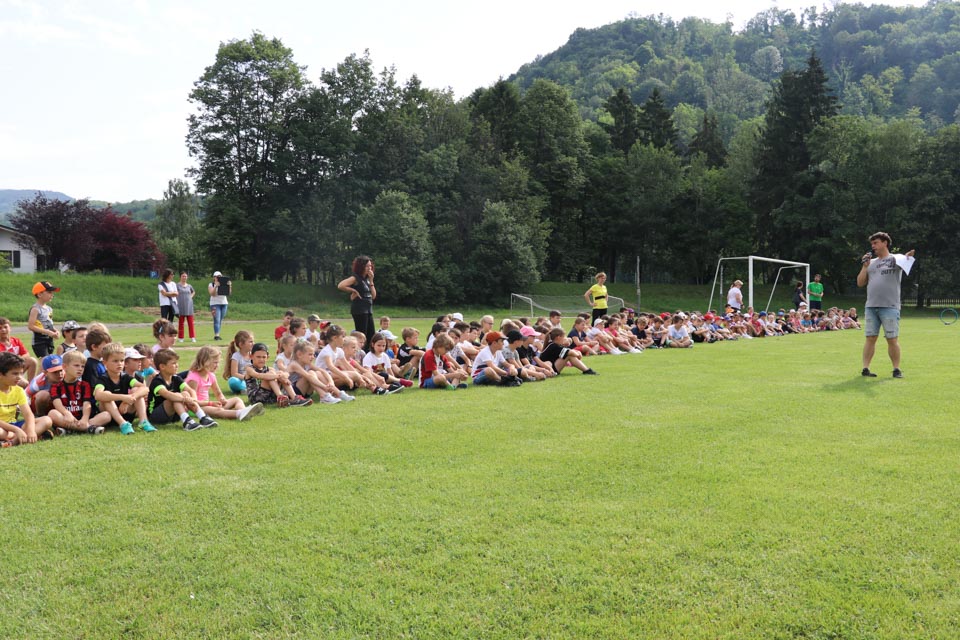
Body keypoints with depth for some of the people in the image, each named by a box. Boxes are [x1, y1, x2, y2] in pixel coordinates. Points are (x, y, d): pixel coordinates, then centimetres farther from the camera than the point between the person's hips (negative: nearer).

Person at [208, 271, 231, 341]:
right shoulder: (211, 285, 4)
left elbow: (229, 293, 1)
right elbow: (212, 294, -12)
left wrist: (230, 286, -15)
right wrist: (215, 286, -24)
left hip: (224, 303, 4)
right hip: (215, 304, -4)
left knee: (221, 320, 6)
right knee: (217, 320, -14)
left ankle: (217, 335, 10)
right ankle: (216, 335, -20)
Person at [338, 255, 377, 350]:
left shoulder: (367, 278, 16)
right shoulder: (355, 278, -8)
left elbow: (373, 296, 10)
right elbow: (340, 286, -24)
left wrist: (371, 281, 3)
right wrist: (354, 291, -13)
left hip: (368, 310, 8)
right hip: (359, 310, -8)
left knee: (371, 336, 7)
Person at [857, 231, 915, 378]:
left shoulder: (895, 259, 2)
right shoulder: (871, 262, 17)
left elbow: (904, 261, -22)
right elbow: (860, 283, 14)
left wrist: (908, 256, -45)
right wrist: (865, 266, 3)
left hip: (890, 307, -4)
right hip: (871, 307, 4)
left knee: (892, 339, -1)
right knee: (870, 338, 4)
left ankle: (896, 369, 7)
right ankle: (865, 368, 5)